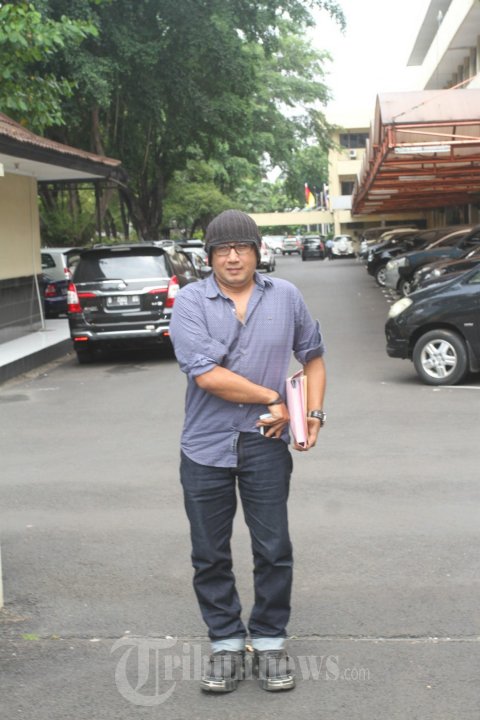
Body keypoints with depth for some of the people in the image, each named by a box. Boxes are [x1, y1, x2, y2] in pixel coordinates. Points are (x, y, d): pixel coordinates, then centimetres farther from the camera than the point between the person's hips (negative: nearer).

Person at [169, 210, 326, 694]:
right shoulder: (190, 301, -6)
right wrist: (273, 398, -11)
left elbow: (312, 356, 15)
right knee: (210, 555, 10)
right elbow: (206, 375, -17)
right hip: (206, 445, -1)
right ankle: (226, 642, 27)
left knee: (274, 550, 6)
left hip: (266, 442, 1)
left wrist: (314, 411, 0)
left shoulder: (285, 296, 3)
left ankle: (269, 641, 24)